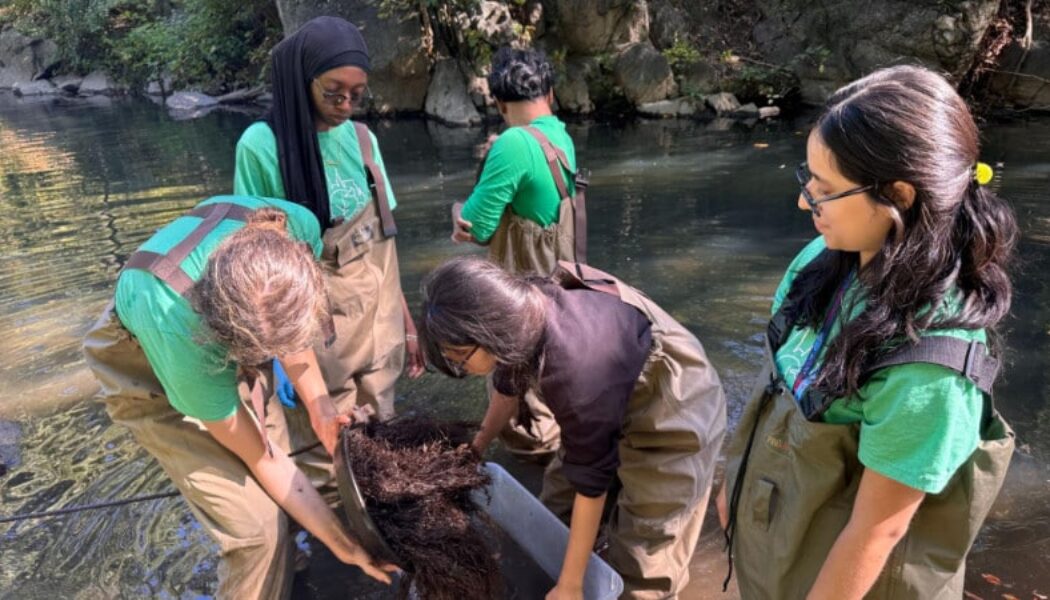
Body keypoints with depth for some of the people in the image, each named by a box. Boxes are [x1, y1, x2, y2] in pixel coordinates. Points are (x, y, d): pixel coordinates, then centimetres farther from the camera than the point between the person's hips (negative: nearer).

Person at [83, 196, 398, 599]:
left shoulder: (297, 228, -31)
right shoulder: (178, 329, -42)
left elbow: (287, 330, -6)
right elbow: (263, 459, -26)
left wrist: (318, 407, -15)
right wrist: (342, 544, -19)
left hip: (226, 339, 5)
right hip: (149, 374, -4)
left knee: (279, 497, 6)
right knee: (257, 527, -11)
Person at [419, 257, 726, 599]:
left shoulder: (575, 367, -40)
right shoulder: (517, 316, -17)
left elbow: (591, 480, -29)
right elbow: (508, 385, 6)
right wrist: (478, 444, 22)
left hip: (674, 420, -7)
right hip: (614, 403, 7)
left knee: (640, 570, -1)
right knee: (557, 513, 13)